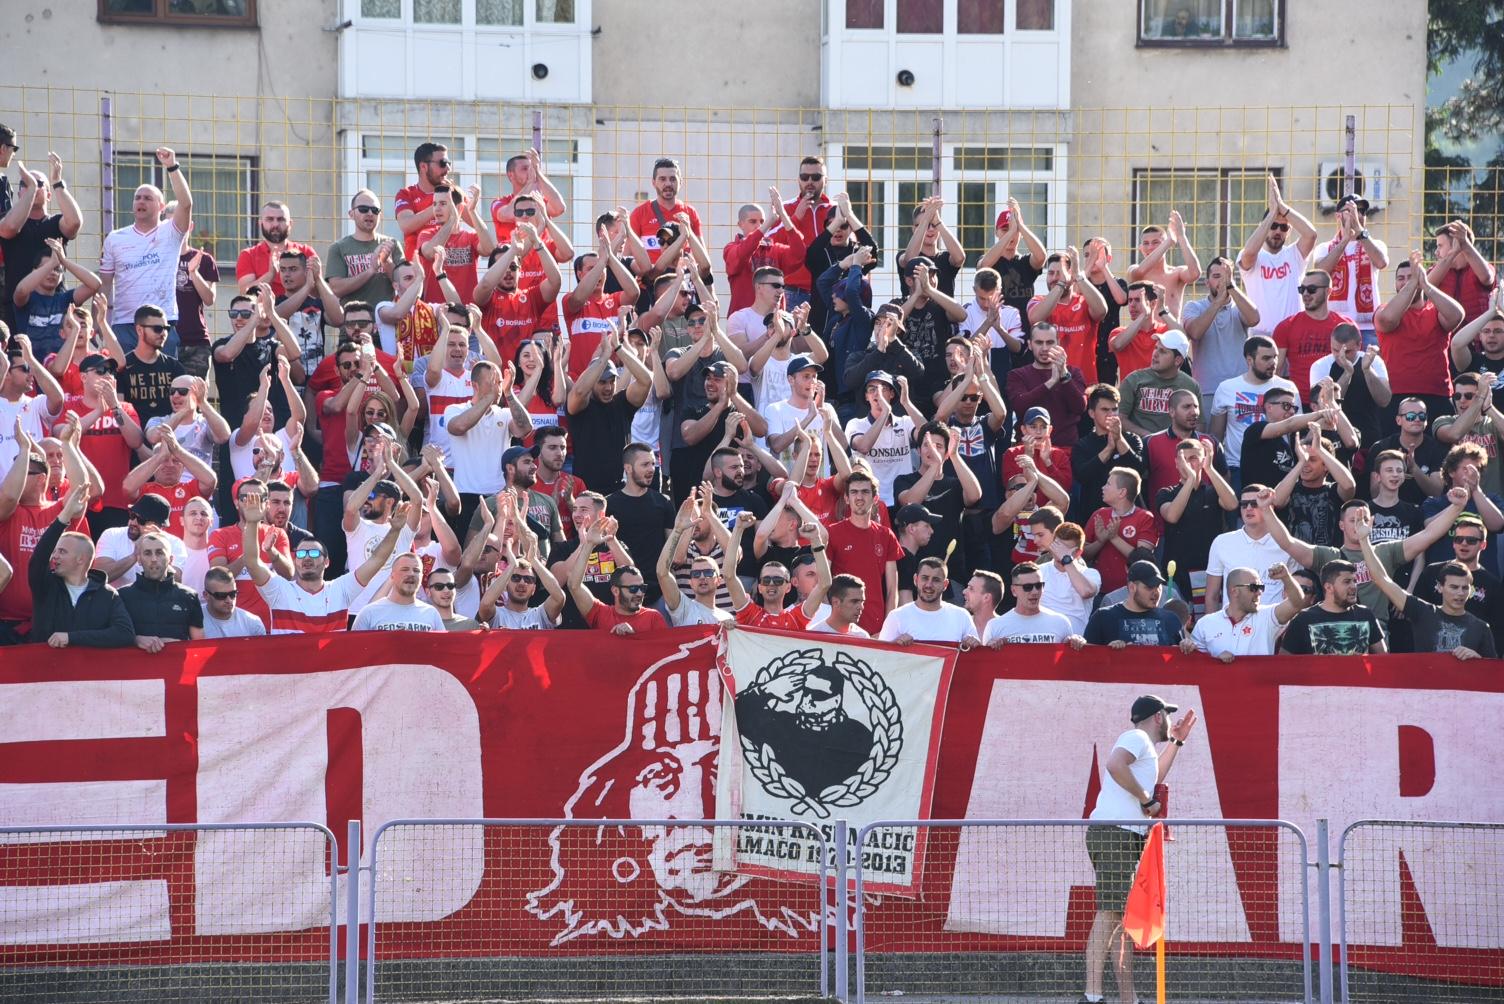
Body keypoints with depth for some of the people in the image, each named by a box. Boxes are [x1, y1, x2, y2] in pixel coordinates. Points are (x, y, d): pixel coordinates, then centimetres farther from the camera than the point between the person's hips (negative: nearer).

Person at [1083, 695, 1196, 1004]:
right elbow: (1114, 765, -22)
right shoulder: (1137, 738, -2)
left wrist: (1176, 742, 48)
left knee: (1124, 920, 11)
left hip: (1126, 839, 11)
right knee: (1109, 915, -18)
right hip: (1114, 833, -11)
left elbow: (1153, 779, 49)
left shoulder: (1145, 746, 29)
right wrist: (1147, 799, -15)